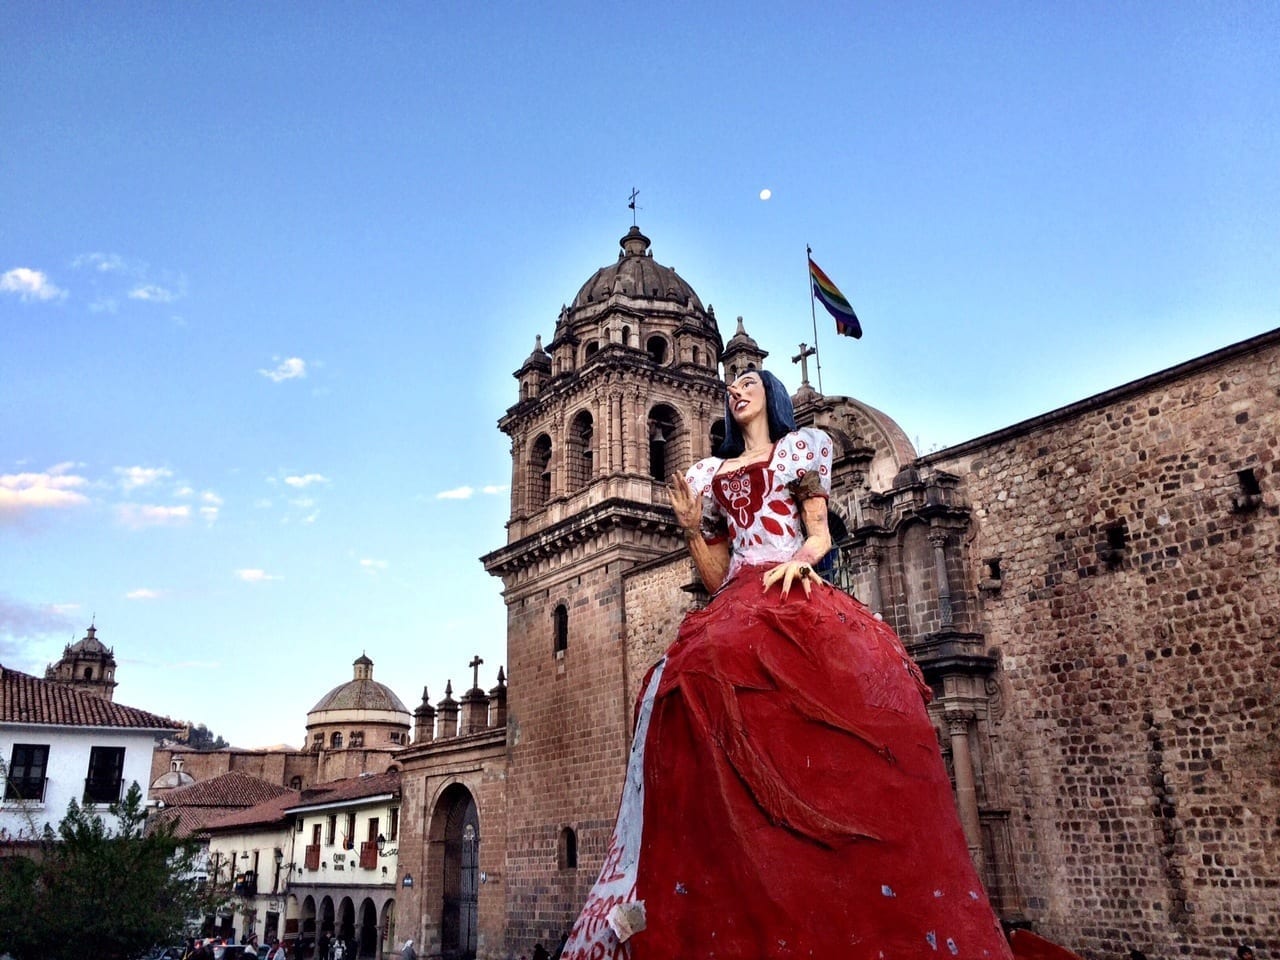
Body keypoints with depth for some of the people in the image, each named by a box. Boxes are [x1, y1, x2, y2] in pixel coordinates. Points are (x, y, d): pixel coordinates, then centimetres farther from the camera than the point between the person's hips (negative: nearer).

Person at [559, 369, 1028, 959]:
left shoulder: (800, 448, 18)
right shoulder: (712, 474, 26)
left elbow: (820, 534, 5)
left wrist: (799, 559, -16)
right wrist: (691, 528, 6)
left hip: (796, 604, -3)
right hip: (734, 614, 3)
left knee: (813, 758, -21)